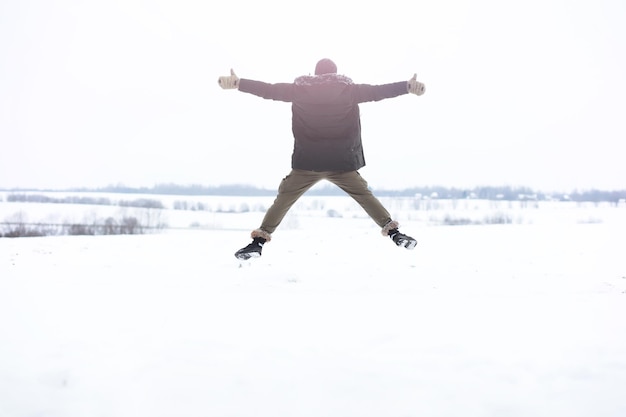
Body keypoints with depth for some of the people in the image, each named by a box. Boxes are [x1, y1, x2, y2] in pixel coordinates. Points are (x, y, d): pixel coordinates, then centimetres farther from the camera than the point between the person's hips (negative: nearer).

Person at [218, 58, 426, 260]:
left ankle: (259, 241, 3)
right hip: (342, 163, 0)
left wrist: (238, 83, 10)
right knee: (364, 195, 14)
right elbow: (379, 91, 5)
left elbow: (268, 89, 5)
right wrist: (408, 86, 10)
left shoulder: (300, 88, 5)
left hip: (306, 163, 0)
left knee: (283, 199, 10)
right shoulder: (348, 89, 5)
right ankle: (394, 232, 9)